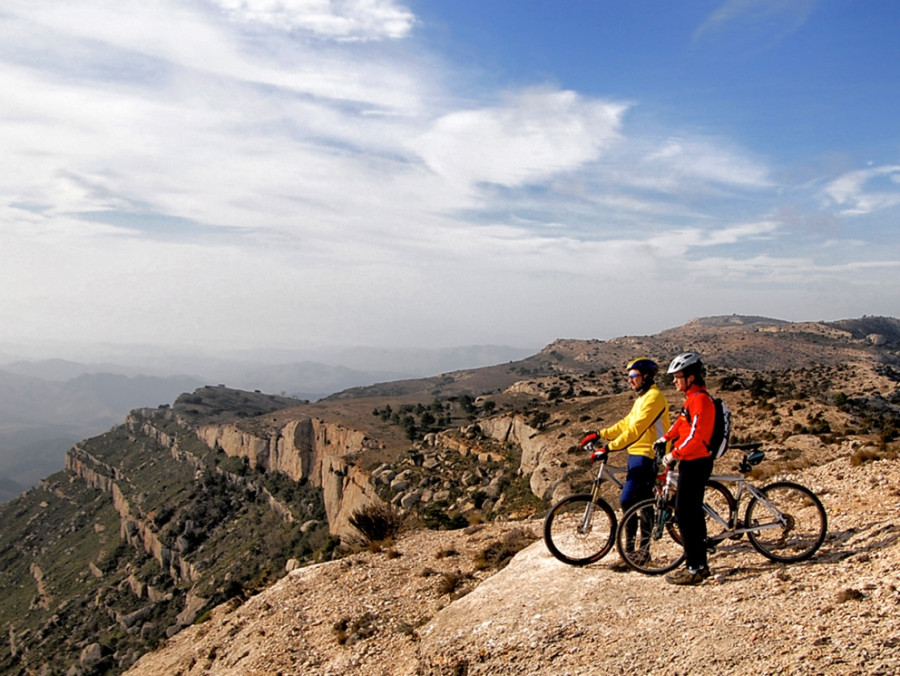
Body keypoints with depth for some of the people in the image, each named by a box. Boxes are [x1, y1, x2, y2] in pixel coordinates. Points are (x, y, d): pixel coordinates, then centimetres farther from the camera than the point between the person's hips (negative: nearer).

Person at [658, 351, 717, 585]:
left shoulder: (700, 400, -18)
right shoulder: (693, 398, 14)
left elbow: (695, 436, -24)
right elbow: (681, 423, 27)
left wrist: (673, 455, -17)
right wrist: (665, 438, 13)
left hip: (695, 463, -10)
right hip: (693, 462, 10)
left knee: (684, 515, -6)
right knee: (693, 513, 15)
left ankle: (694, 568, 0)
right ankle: (700, 564, 23)